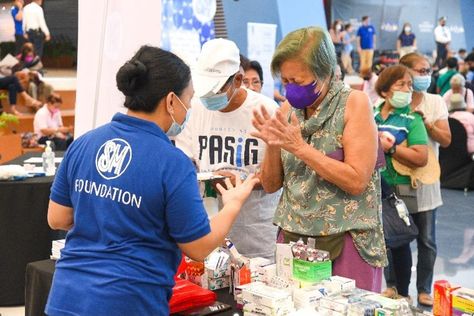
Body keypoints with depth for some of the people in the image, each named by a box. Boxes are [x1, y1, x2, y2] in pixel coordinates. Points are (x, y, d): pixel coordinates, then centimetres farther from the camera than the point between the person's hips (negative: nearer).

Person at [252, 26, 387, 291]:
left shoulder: (354, 103, -8)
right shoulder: (287, 110, 5)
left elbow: (357, 181, -16)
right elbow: (270, 185, 8)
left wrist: (299, 146, -18)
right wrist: (273, 146, -11)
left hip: (346, 241, -4)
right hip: (292, 237, 4)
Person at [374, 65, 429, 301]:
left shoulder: (411, 119, -6)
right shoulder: (370, 115, 6)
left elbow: (421, 158, -17)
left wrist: (390, 148, -19)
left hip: (399, 190, -4)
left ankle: (403, 294, 19)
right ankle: (390, 286, 32)